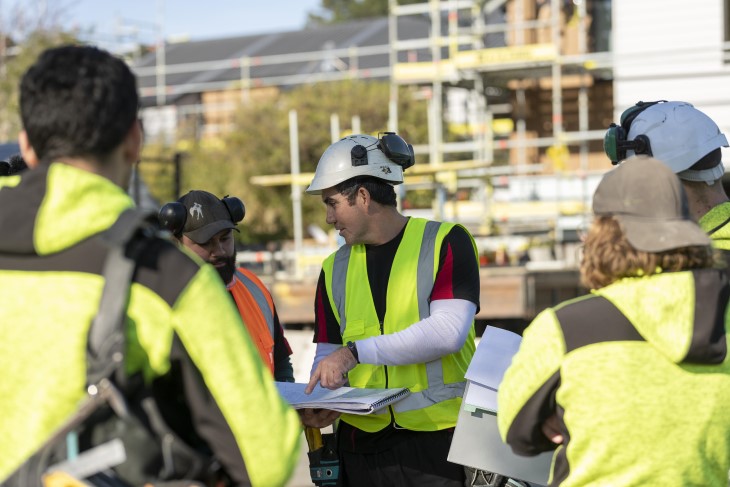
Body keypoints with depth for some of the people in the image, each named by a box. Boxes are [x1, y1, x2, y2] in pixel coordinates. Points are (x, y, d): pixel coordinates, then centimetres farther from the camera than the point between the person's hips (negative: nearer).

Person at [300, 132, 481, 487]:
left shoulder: (445, 242, -4)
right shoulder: (335, 269, 12)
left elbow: (448, 332, -17)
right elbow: (327, 355, 11)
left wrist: (356, 352, -19)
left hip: (440, 436, -4)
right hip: (362, 442, 4)